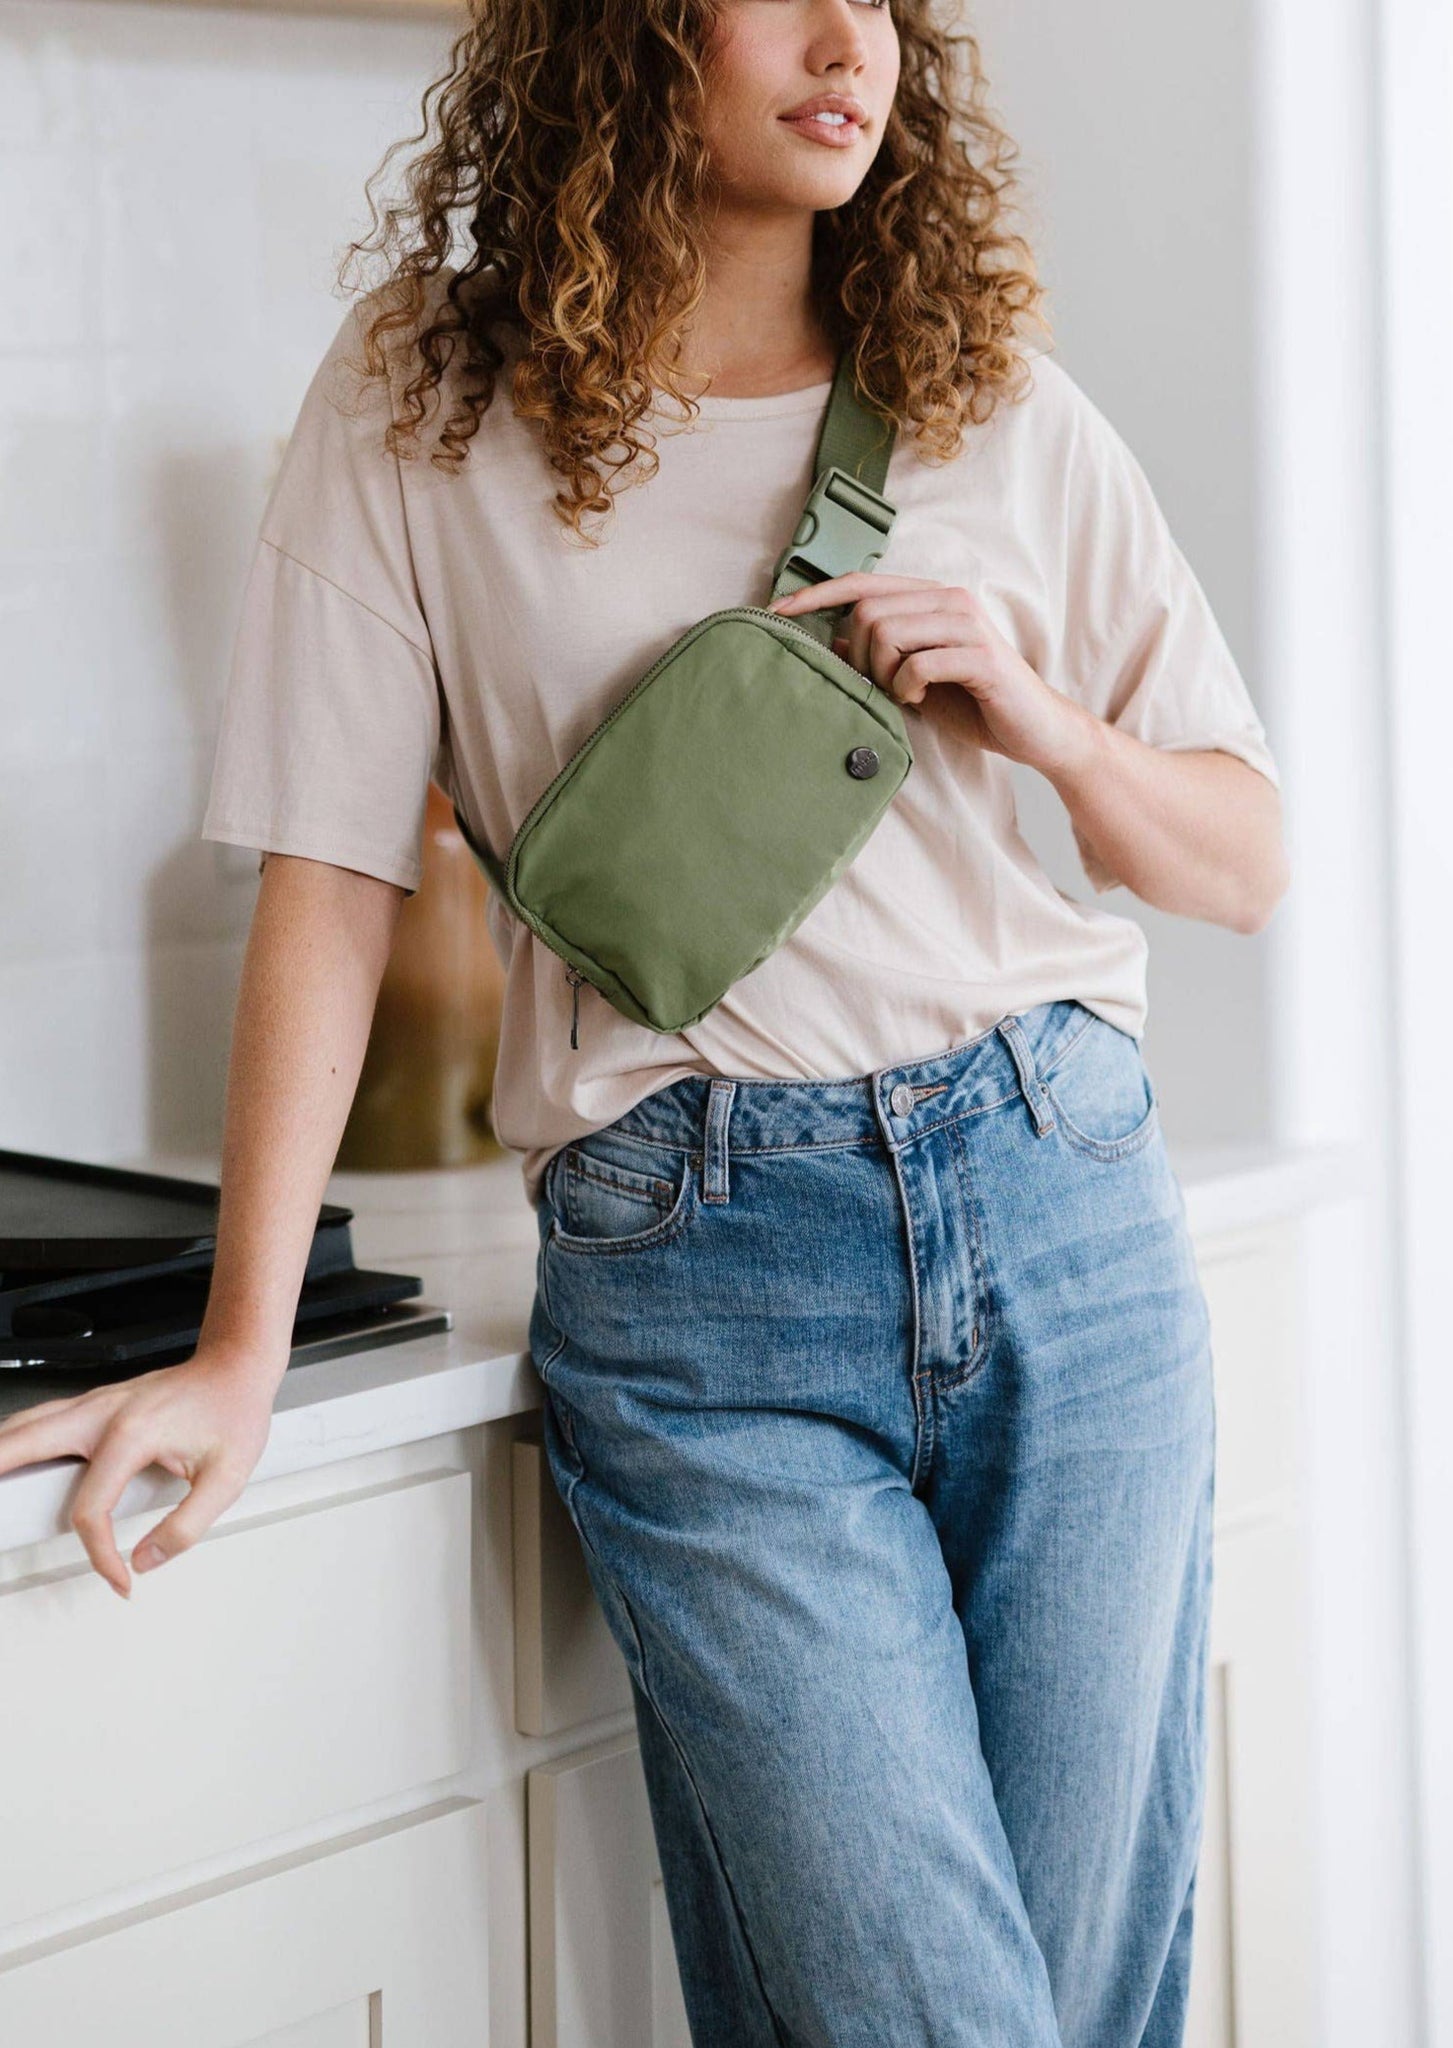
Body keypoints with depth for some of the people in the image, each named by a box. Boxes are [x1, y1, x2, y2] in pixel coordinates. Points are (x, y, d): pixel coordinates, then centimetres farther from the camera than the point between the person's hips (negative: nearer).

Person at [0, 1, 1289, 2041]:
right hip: (697, 1280, -3)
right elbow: (333, 881, 2)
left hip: (1072, 1214, 3)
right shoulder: (424, 407, 4)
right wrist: (241, 1353, -5)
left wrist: (1033, 714, -5)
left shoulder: (1006, 410, 11)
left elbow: (1245, 863, 16)